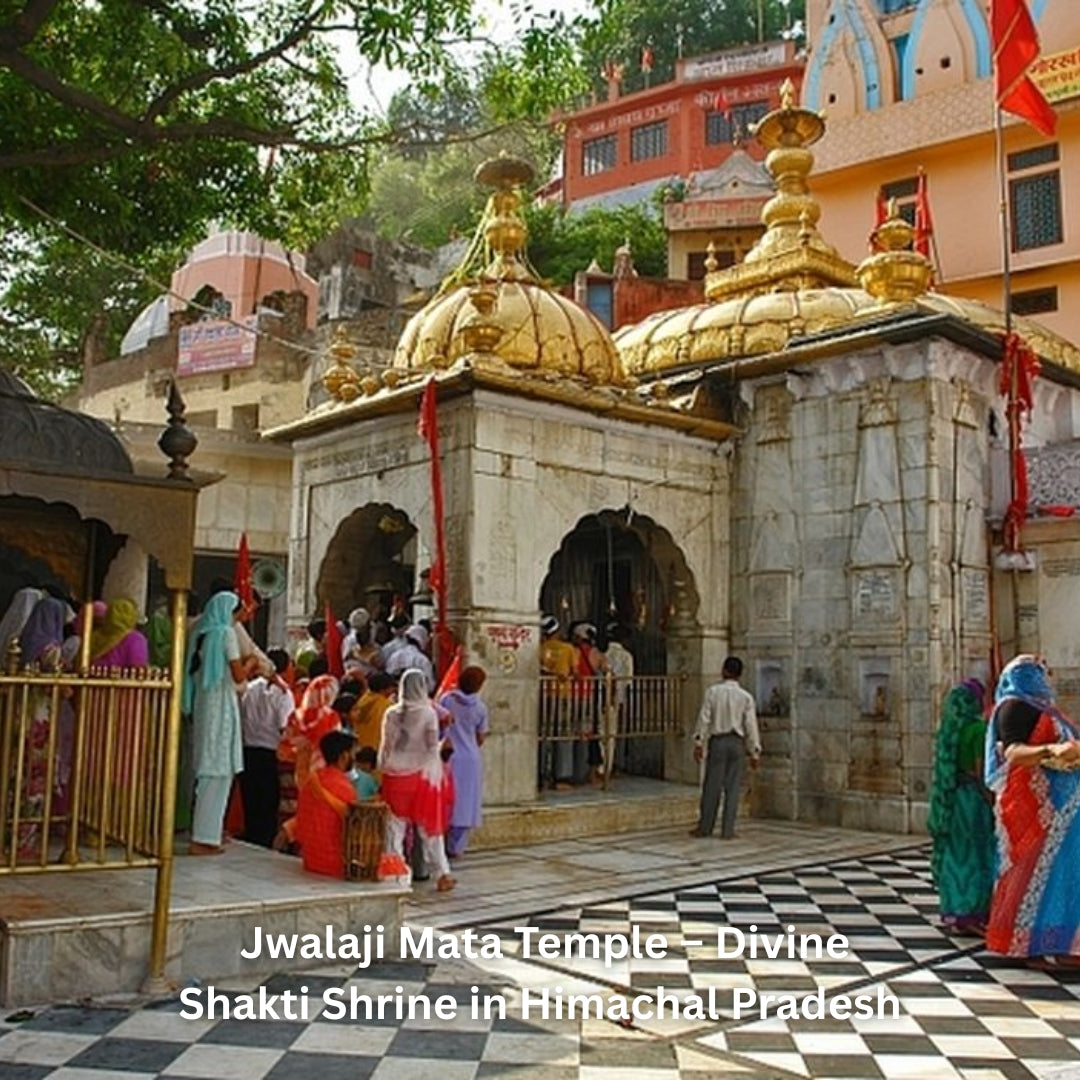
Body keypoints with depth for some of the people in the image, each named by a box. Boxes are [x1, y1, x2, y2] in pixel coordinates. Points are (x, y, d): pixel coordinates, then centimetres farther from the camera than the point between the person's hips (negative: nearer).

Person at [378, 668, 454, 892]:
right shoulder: (428, 712, -8)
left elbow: (386, 746, 3)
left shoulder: (391, 713, 0)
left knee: (395, 825, 9)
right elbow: (432, 746, -8)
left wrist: (384, 768, 12)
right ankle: (442, 873, 8)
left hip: (395, 774, 2)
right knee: (429, 826, 7)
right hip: (421, 773, -2)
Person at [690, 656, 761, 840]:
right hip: (737, 743, 1)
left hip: (717, 741, -1)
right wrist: (754, 752, 7)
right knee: (732, 787, 5)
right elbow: (751, 726, 1)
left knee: (712, 785, 5)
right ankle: (728, 830, 6)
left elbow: (704, 719, -5)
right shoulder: (746, 697, 0)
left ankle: (705, 827, 13)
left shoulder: (713, 691, -4)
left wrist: (698, 743, 1)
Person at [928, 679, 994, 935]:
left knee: (953, 852, 13)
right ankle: (968, 914, 1)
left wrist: (946, 797, 15)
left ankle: (952, 909, 19)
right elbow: (981, 770, -16)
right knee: (974, 854, -1)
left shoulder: (947, 728, 8)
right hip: (972, 797, -7)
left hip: (949, 797, 7)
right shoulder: (978, 727, -13)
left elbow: (941, 768, 10)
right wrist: (991, 802, -10)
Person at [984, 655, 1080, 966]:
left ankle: (1053, 943, 16)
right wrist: (1050, 751, -40)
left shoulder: (1040, 706, 19)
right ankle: (1035, 945, -2)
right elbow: (1013, 751, -25)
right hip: (1034, 804, -9)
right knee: (1039, 869, -7)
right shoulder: (1014, 706, -10)